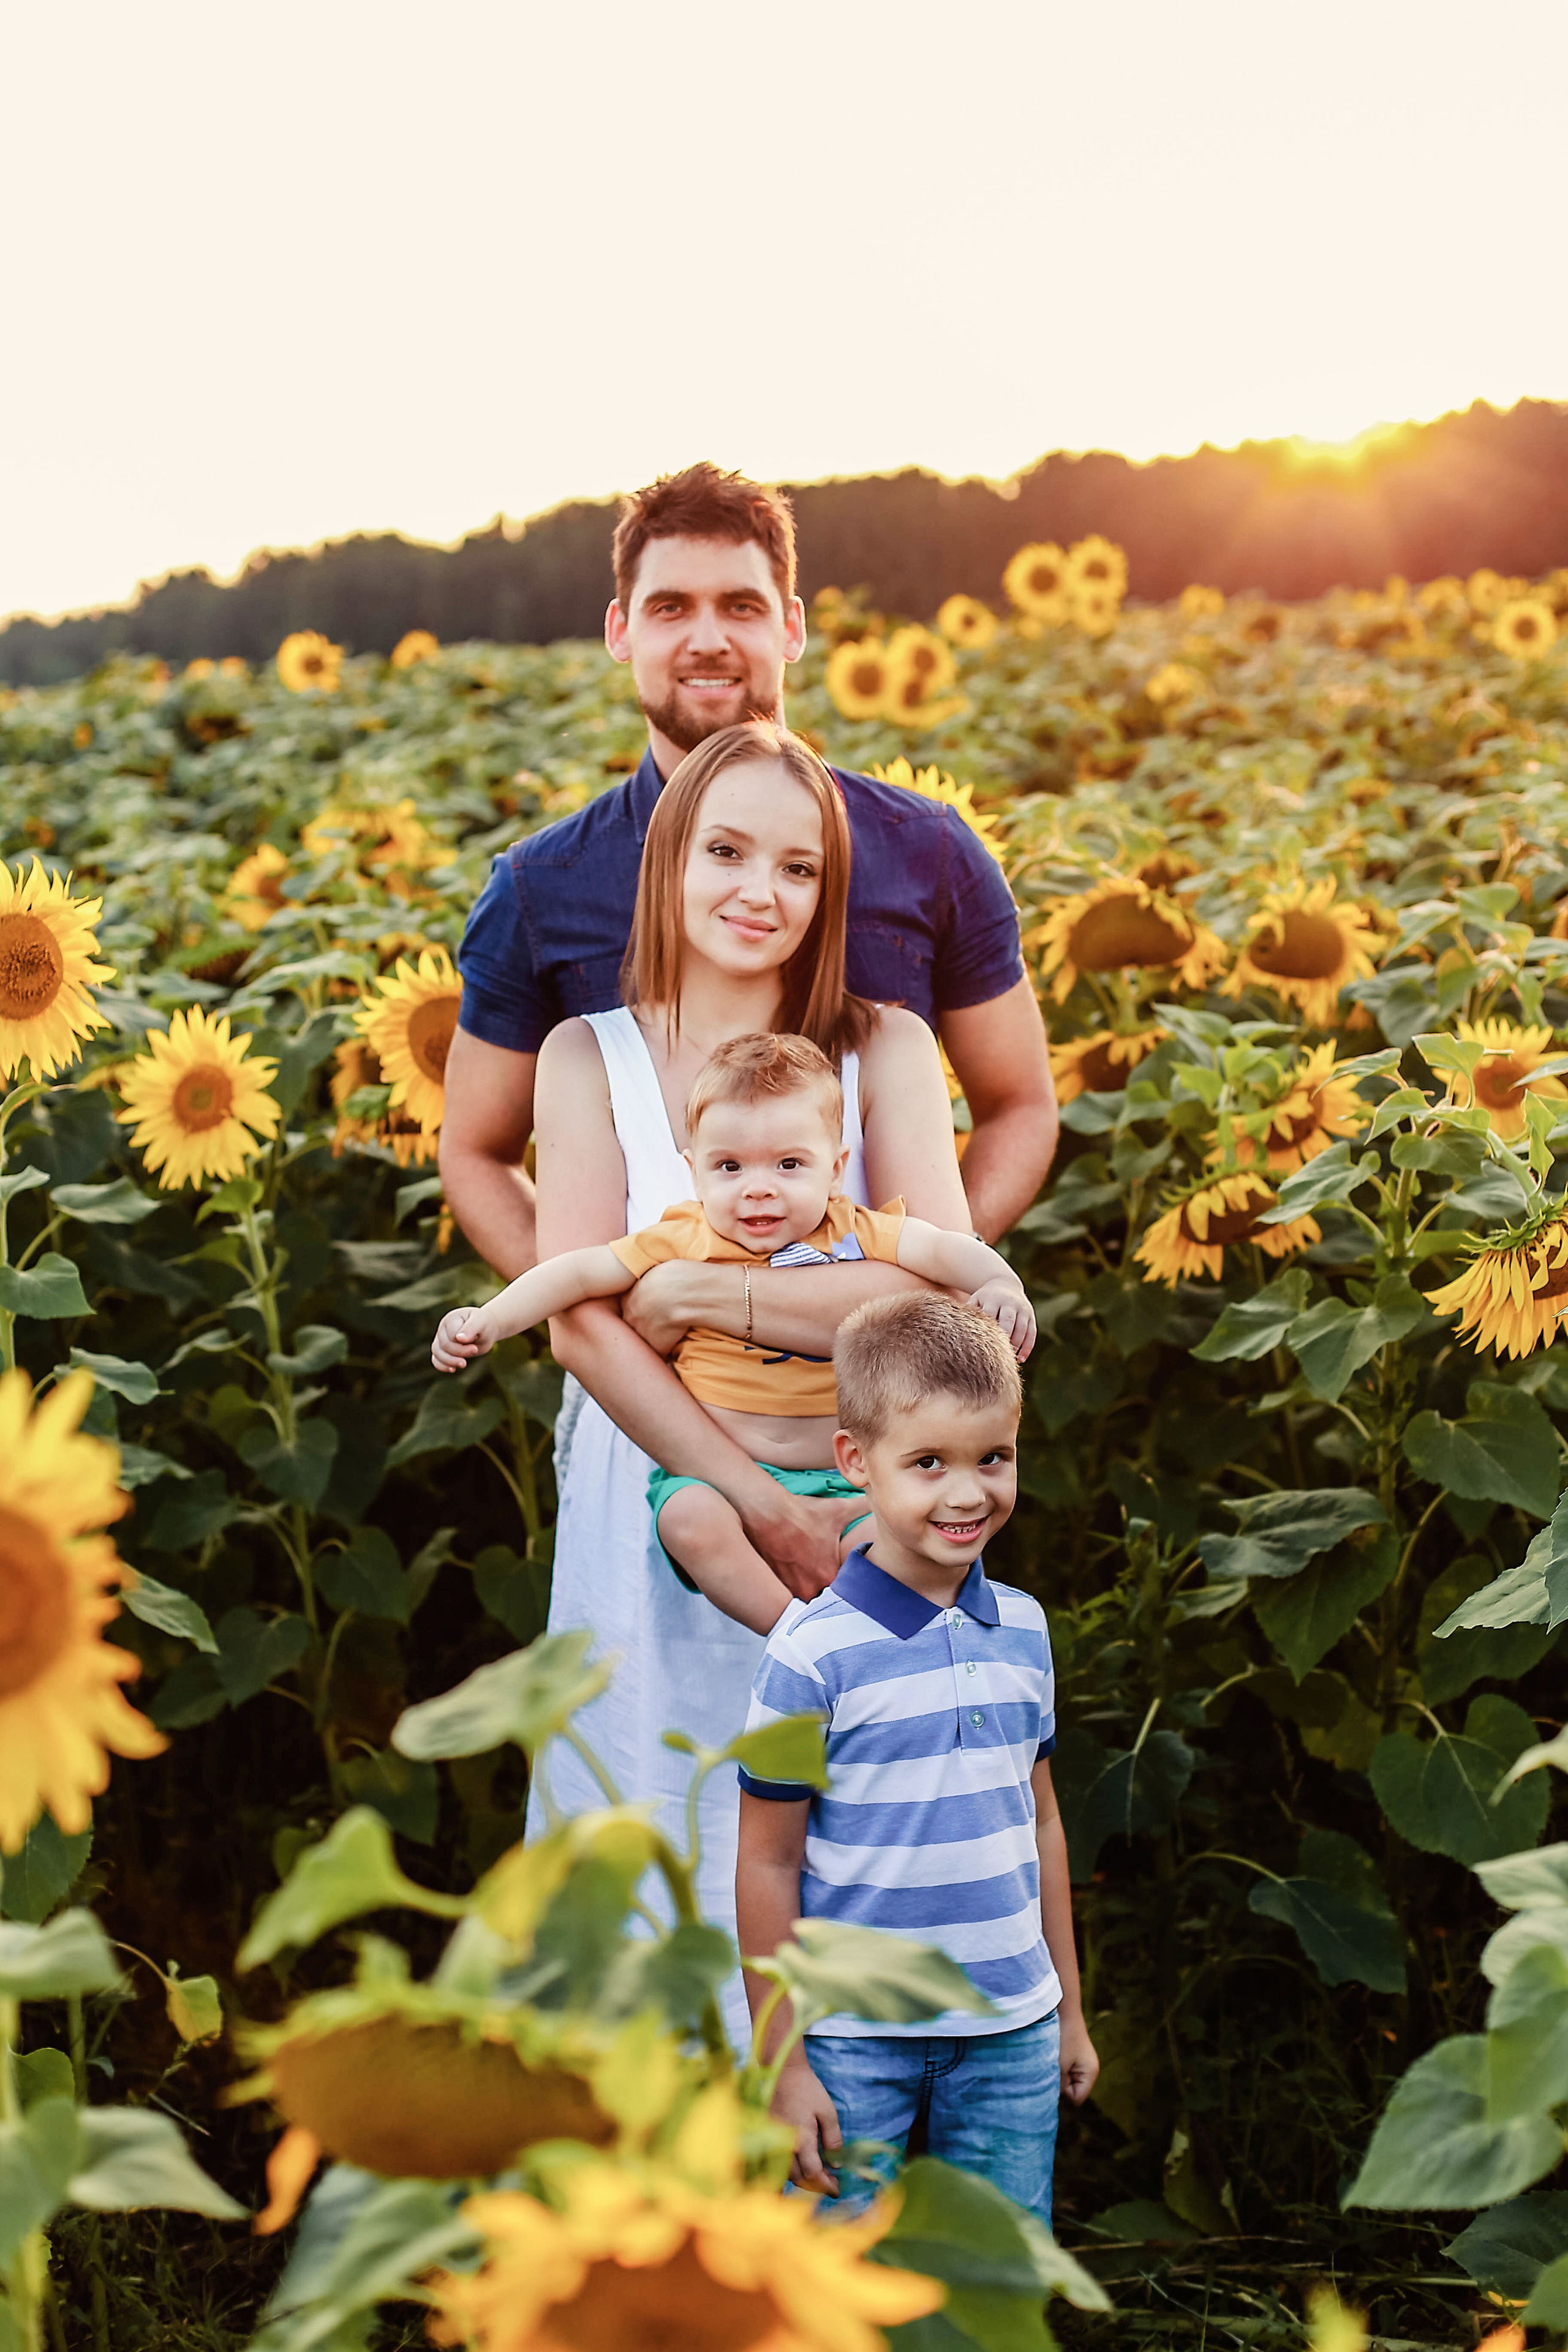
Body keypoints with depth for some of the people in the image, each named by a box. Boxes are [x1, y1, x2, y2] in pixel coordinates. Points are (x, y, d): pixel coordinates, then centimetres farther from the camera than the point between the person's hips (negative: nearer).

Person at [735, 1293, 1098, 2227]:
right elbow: (768, 1862, -9)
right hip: (855, 2042, -4)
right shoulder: (814, 1650, -14)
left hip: (1011, 2032, 5)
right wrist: (782, 2063, -8)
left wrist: (1070, 2009, 18)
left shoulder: (1023, 1628, 3)